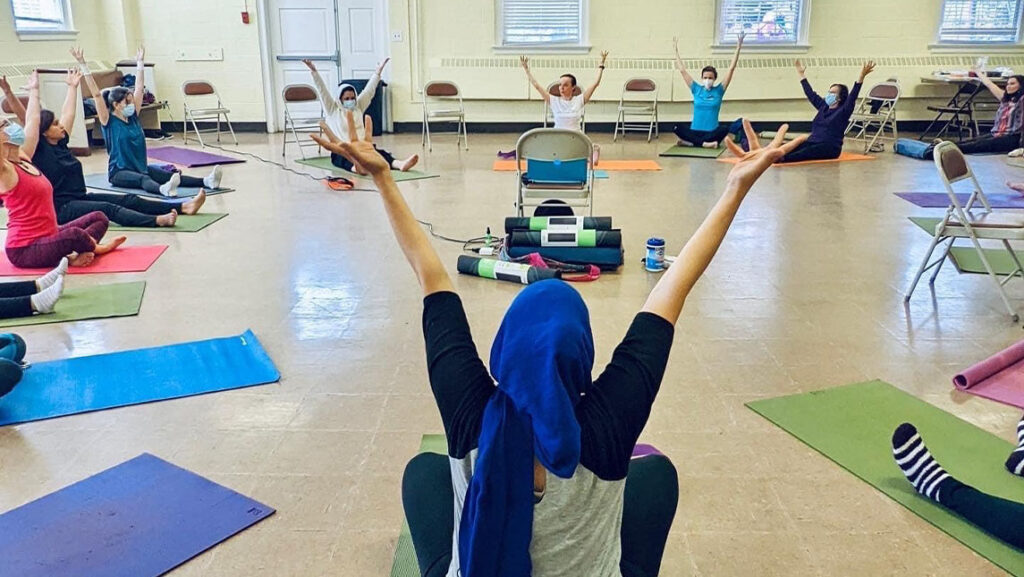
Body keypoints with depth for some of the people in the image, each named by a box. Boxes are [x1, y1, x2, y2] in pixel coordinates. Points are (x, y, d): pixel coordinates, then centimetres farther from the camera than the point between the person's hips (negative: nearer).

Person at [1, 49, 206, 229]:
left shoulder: (61, 142, 11)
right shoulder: (38, 149, -9)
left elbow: (68, 112, 21)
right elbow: (25, 119, -22)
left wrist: (72, 86, 29)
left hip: (80, 198, 9)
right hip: (60, 209, -9)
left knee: (128, 199, -5)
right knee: (108, 209, -31)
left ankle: (184, 206, -15)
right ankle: (157, 221, -56)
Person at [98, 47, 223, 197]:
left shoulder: (133, 116, 10)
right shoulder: (108, 121, -6)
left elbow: (139, 87, 16)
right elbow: (95, 93, -14)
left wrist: (140, 62, 20)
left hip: (140, 167, 6)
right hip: (119, 172, -6)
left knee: (170, 175, -17)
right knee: (143, 179, -37)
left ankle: (207, 181, -39)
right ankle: (164, 190, -69)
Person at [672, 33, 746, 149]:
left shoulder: (718, 91, 4)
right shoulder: (697, 89, 7)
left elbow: (731, 69, -1)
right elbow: (682, 70, 8)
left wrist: (738, 48, -5)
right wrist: (676, 51, 7)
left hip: (712, 132, 0)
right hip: (695, 131, 0)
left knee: (726, 129, -34)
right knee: (678, 128, -29)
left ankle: (690, 142, -28)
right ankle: (704, 143, -28)